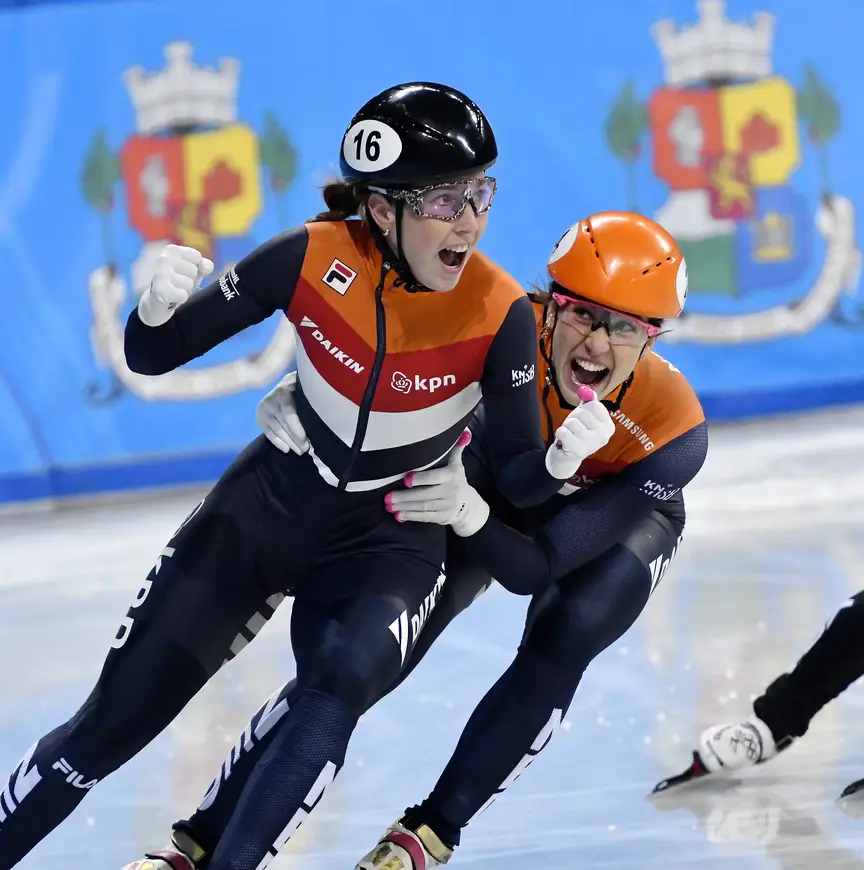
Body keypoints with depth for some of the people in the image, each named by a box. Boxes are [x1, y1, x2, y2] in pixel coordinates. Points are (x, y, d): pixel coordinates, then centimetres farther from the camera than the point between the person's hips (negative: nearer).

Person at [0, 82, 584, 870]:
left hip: (392, 538, -1)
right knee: (114, 720, 2)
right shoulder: (313, 259, -20)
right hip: (273, 503, 1)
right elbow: (151, 358, -12)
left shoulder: (501, 316, -22)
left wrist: (560, 460, -36)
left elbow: (516, 480, -14)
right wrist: (160, 306, -34)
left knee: (346, 674, -33)